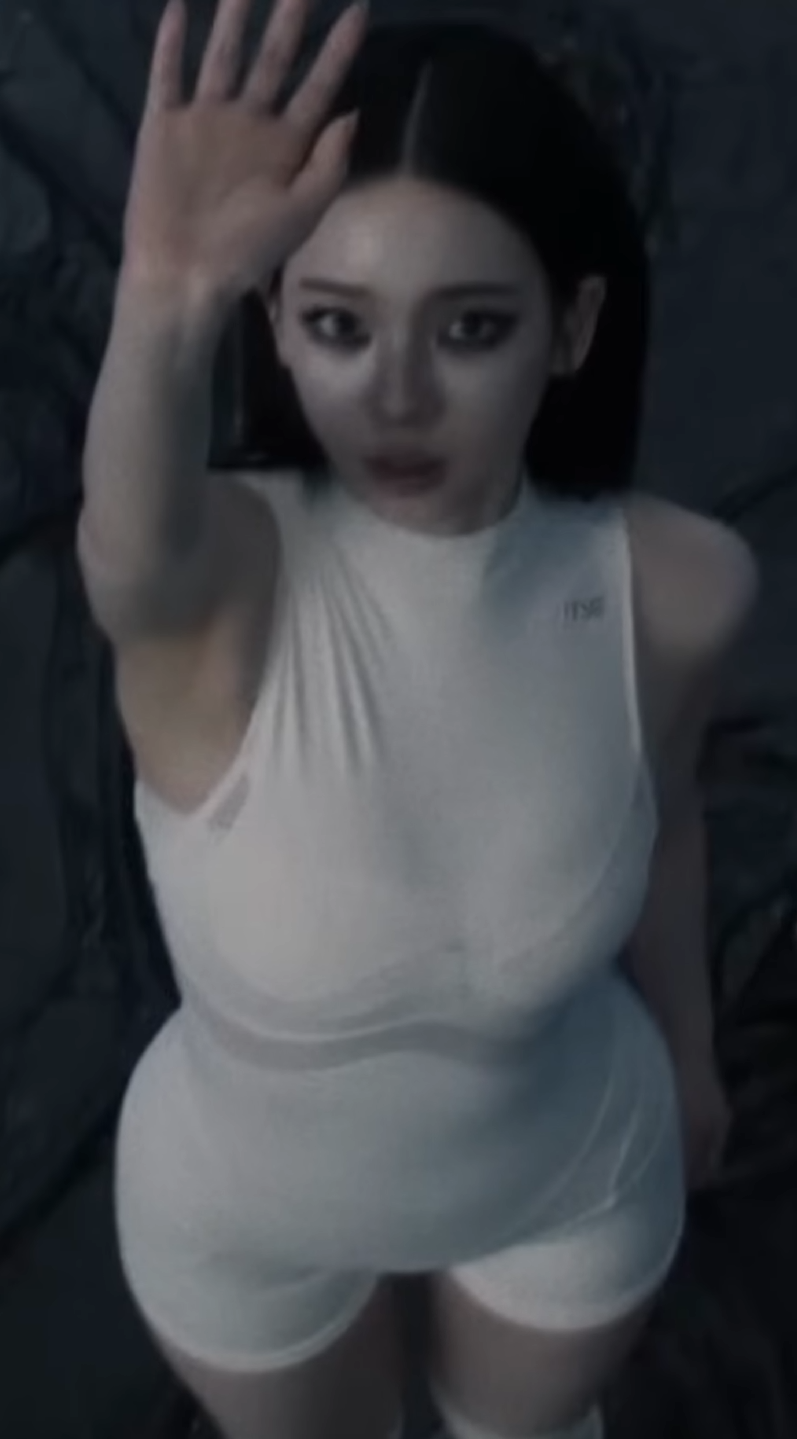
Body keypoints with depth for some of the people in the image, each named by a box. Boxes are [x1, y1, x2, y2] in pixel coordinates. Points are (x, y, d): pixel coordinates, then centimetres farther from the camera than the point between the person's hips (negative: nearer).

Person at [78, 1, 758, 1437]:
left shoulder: (674, 588, -26)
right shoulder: (214, 582, -32)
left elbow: (655, 836, -7)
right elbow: (135, 545, -57)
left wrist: (686, 1061, 9)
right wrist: (165, 311, -77)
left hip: (571, 1173, 2)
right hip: (245, 1209, -1)